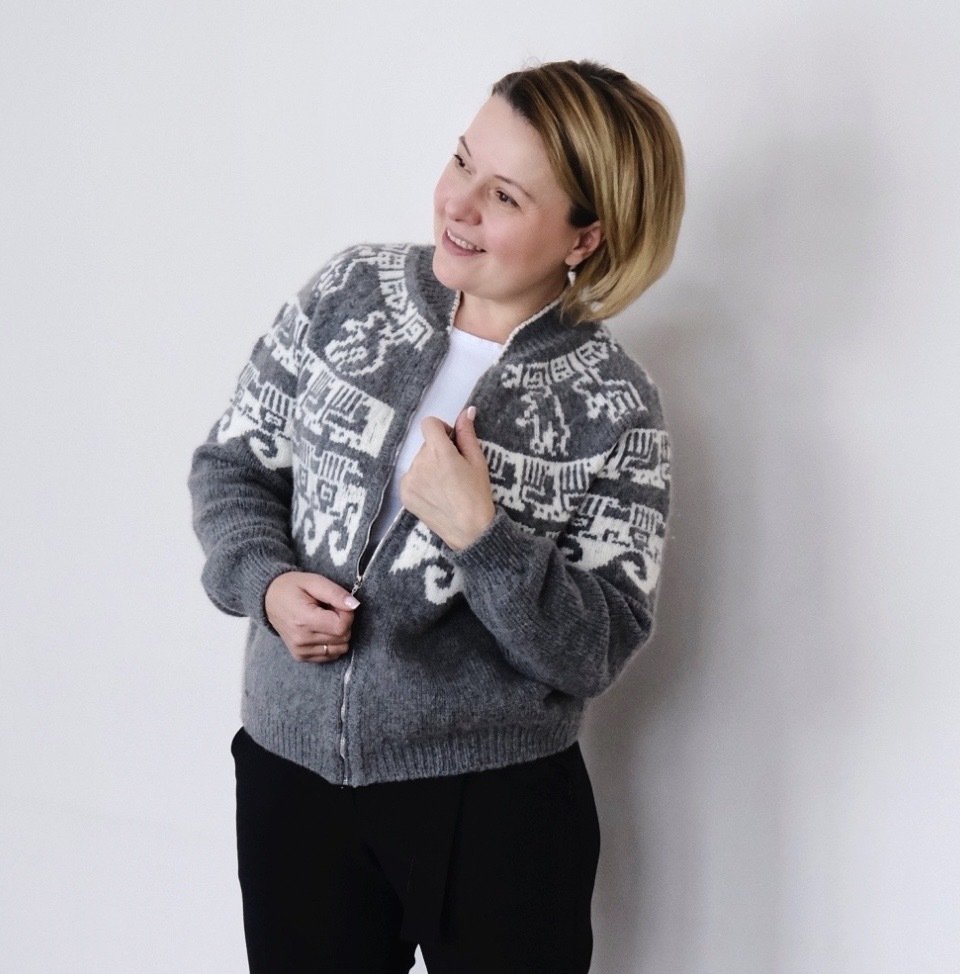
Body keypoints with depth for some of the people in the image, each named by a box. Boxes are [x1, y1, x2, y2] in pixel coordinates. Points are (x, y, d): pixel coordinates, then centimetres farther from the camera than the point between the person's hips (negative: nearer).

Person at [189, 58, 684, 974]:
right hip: (290, 771, 3)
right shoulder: (349, 295, -2)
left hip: (495, 804, -2)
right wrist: (266, 579, -11)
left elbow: (598, 649, -11)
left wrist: (477, 535, -25)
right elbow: (231, 464, 7)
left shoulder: (611, 406, -10)